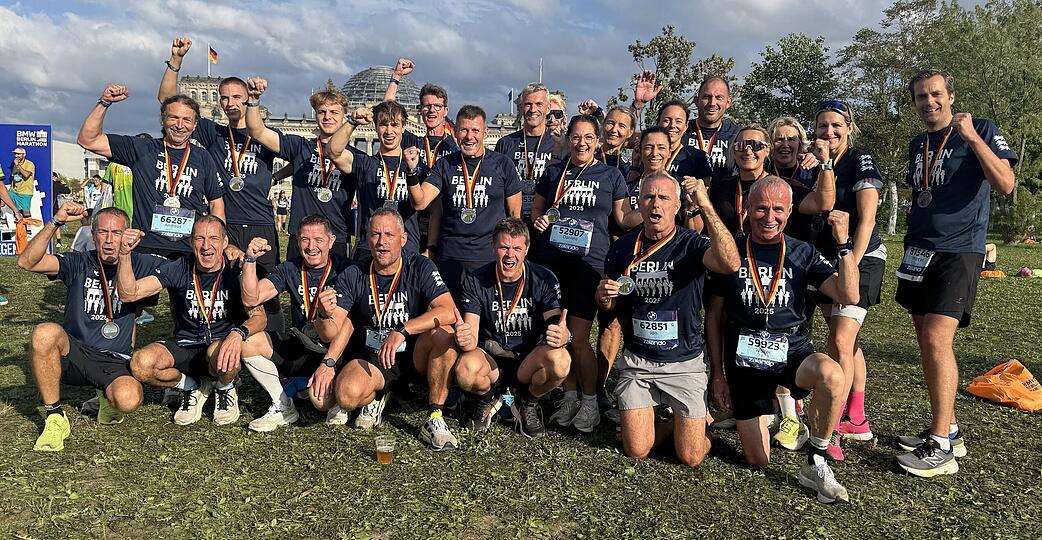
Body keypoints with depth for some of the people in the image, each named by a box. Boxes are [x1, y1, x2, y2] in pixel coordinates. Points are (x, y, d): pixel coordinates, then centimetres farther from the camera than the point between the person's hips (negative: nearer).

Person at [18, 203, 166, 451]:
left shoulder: (138, 265, 5)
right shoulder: (79, 264, 4)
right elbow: (27, 262, -10)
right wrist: (56, 222, -19)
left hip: (115, 361, -1)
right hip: (74, 354, 1)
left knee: (129, 399, -34)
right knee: (46, 332, -33)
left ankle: (108, 397, 9)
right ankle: (55, 417, -16)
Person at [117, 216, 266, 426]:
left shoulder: (236, 272, -9)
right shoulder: (178, 269, -6)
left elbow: (259, 316, -17)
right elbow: (129, 293, -12)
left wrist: (238, 333, -39)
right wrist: (125, 254, -27)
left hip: (222, 342, -2)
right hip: (184, 345, 2)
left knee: (219, 353, -38)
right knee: (141, 363, -26)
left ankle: (225, 389, 0)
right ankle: (192, 387, 5)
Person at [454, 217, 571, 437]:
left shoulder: (544, 279, -8)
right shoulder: (476, 281, -8)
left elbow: (556, 327, -15)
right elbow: (472, 337, -14)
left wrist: (562, 336, -42)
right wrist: (464, 340, -40)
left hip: (529, 359, 1)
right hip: (490, 356, 0)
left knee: (560, 361, -33)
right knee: (465, 371, -35)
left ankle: (527, 404, 2)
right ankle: (487, 400, 5)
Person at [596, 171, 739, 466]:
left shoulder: (691, 244, -11)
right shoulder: (624, 246, 0)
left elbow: (730, 264, -34)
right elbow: (610, 306, 12)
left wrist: (705, 205, -37)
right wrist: (604, 297, -13)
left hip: (685, 362, -2)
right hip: (636, 361, 3)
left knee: (691, 457, -1)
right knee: (637, 451, 0)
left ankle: (697, 417, 30)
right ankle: (670, 420, 29)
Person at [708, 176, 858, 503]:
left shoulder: (803, 253, 3)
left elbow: (849, 296, -10)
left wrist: (844, 243, -18)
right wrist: (717, 373, 3)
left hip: (792, 350, 0)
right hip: (744, 356, 0)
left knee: (831, 375, -37)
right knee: (757, 461, 2)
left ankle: (815, 464, -14)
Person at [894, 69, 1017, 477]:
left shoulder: (981, 131, -1)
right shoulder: (917, 145, 17)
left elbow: (1006, 184, -14)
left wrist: (972, 137, -17)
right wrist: (911, 242, 17)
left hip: (958, 252, -7)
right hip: (919, 252, 7)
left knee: (937, 340, -17)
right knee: (927, 343, 7)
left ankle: (942, 449, -12)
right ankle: (946, 429, 18)